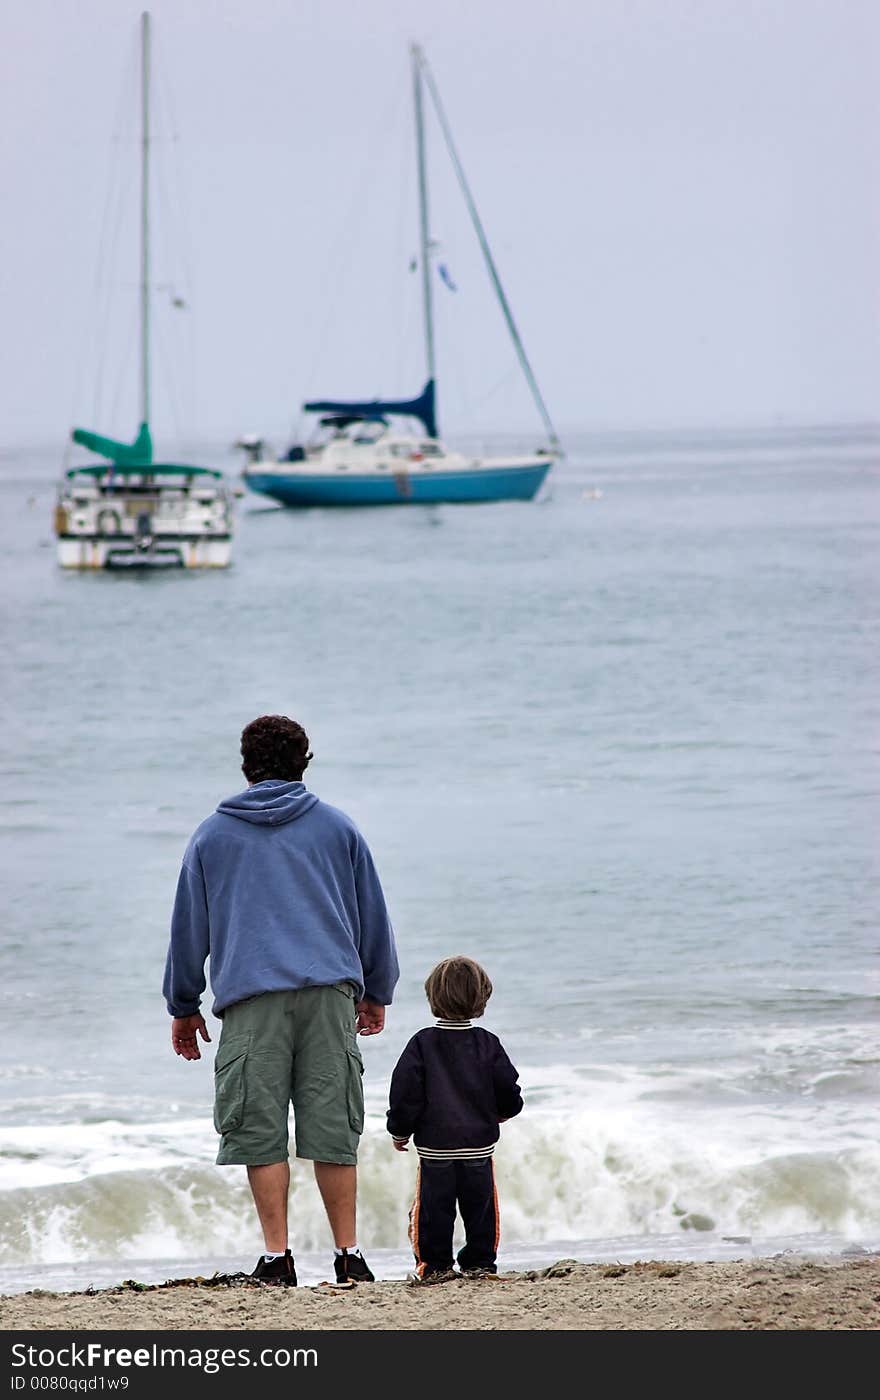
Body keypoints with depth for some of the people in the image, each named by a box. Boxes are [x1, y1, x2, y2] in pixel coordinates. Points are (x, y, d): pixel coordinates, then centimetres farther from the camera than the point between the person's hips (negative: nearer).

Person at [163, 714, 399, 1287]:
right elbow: (373, 916, 17)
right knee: (333, 1126, 2)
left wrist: (183, 1006, 24)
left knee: (260, 1130, -1)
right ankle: (348, 1255, 0)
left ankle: (277, 1256, -7)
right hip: (331, 992, 1)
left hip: (251, 1001, -1)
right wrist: (377, 993, 28)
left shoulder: (212, 836, 13)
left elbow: (189, 927, 16)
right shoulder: (337, 827, 14)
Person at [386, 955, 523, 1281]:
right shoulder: (488, 1044, -1)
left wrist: (400, 1131, 9)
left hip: (434, 1146, -2)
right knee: (480, 1206, 10)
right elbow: (509, 1092, 4)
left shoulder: (422, 1044, -6)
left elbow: (405, 1093, -5)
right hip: (480, 1144, 2)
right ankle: (480, 1263, 12)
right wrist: (501, 1113, 27)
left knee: (433, 1206, 5)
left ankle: (434, 1264, 5)